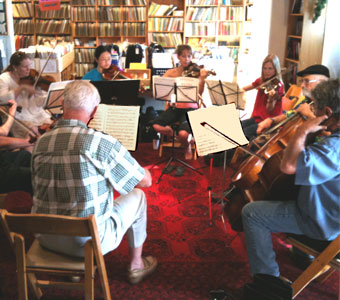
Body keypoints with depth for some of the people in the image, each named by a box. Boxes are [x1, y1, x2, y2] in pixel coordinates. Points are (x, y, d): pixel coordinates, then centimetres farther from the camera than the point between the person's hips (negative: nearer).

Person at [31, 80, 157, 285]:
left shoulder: (41, 143, -4)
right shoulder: (102, 142, -20)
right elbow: (146, 181, -8)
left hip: (46, 239, 5)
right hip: (89, 243, -5)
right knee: (137, 197, 18)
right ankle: (136, 266, 34)